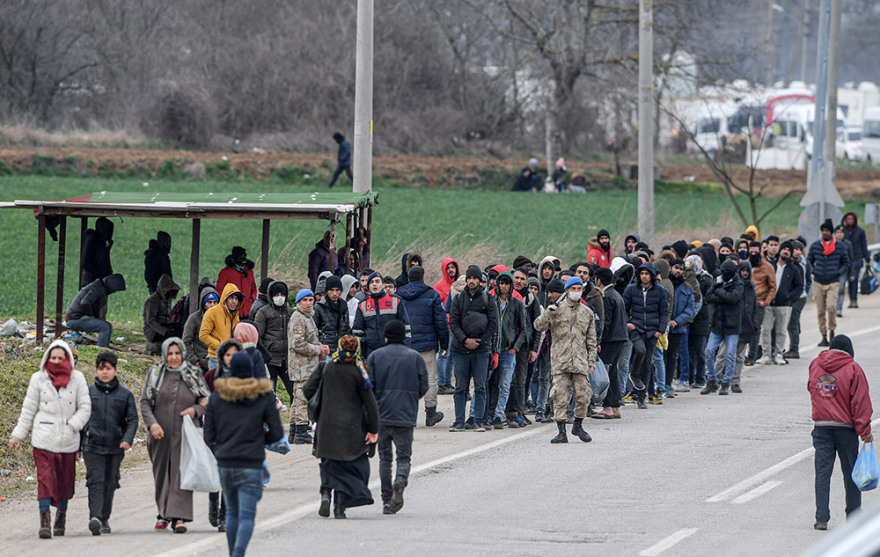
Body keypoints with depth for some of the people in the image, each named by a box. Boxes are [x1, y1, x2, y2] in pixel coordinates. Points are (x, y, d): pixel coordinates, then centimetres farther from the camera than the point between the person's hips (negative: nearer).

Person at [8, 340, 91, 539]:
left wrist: (72, 425, -10)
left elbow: (85, 407, 5)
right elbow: (28, 409, 9)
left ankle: (61, 516, 25)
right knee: (45, 479, -11)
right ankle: (45, 521, -13)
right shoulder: (39, 379, 4)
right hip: (43, 439, -1)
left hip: (68, 440, 1)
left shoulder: (77, 378, 4)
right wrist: (18, 435, 8)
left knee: (66, 481, 7)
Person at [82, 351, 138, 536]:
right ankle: (95, 518, -26)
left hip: (115, 447, 1)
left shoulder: (125, 394, 7)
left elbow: (132, 419, 6)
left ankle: (104, 519, 22)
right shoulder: (88, 392, 6)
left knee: (109, 484, 9)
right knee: (95, 481, -14)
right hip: (92, 446, -1)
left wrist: (127, 439, -11)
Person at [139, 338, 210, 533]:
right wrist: (152, 423, -13)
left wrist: (196, 409, -9)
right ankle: (164, 515, 22)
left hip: (185, 434, -1)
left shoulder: (194, 375, 7)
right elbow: (144, 401, 2)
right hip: (160, 435, 1)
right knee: (161, 474, 8)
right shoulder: (155, 374, 6)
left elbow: (208, 400, 13)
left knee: (181, 473, -11)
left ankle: (178, 517, -16)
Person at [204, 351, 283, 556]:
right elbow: (276, 432, -3)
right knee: (247, 515, -5)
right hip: (251, 465, -3)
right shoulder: (264, 395, -3)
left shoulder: (217, 395, 2)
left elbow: (209, 436, 2)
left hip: (225, 463, 3)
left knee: (232, 512, 19)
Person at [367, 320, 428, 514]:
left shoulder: (375, 356, 2)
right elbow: (424, 387, 2)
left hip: (381, 416, 0)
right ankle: (401, 480, -26)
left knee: (385, 458, 11)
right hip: (406, 417, 0)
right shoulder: (415, 357, 3)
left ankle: (387, 501, 8)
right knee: (404, 457, 7)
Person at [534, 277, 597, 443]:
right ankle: (561, 432, -3)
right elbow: (539, 326, -2)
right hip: (560, 359, -3)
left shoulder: (587, 313, 14)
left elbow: (591, 340, 17)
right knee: (561, 396, -5)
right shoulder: (557, 309, 4)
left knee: (583, 395, -2)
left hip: (580, 361, 3)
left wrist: (591, 361, 12)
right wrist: (547, 314, -19)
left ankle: (578, 426, 18)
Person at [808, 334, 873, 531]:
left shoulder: (815, 364, 6)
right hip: (845, 427, -3)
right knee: (850, 473, 9)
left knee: (822, 472, 2)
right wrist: (864, 430, -7)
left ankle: (821, 518, -6)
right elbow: (860, 401, -8)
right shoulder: (853, 369, -7)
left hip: (821, 425, 3)